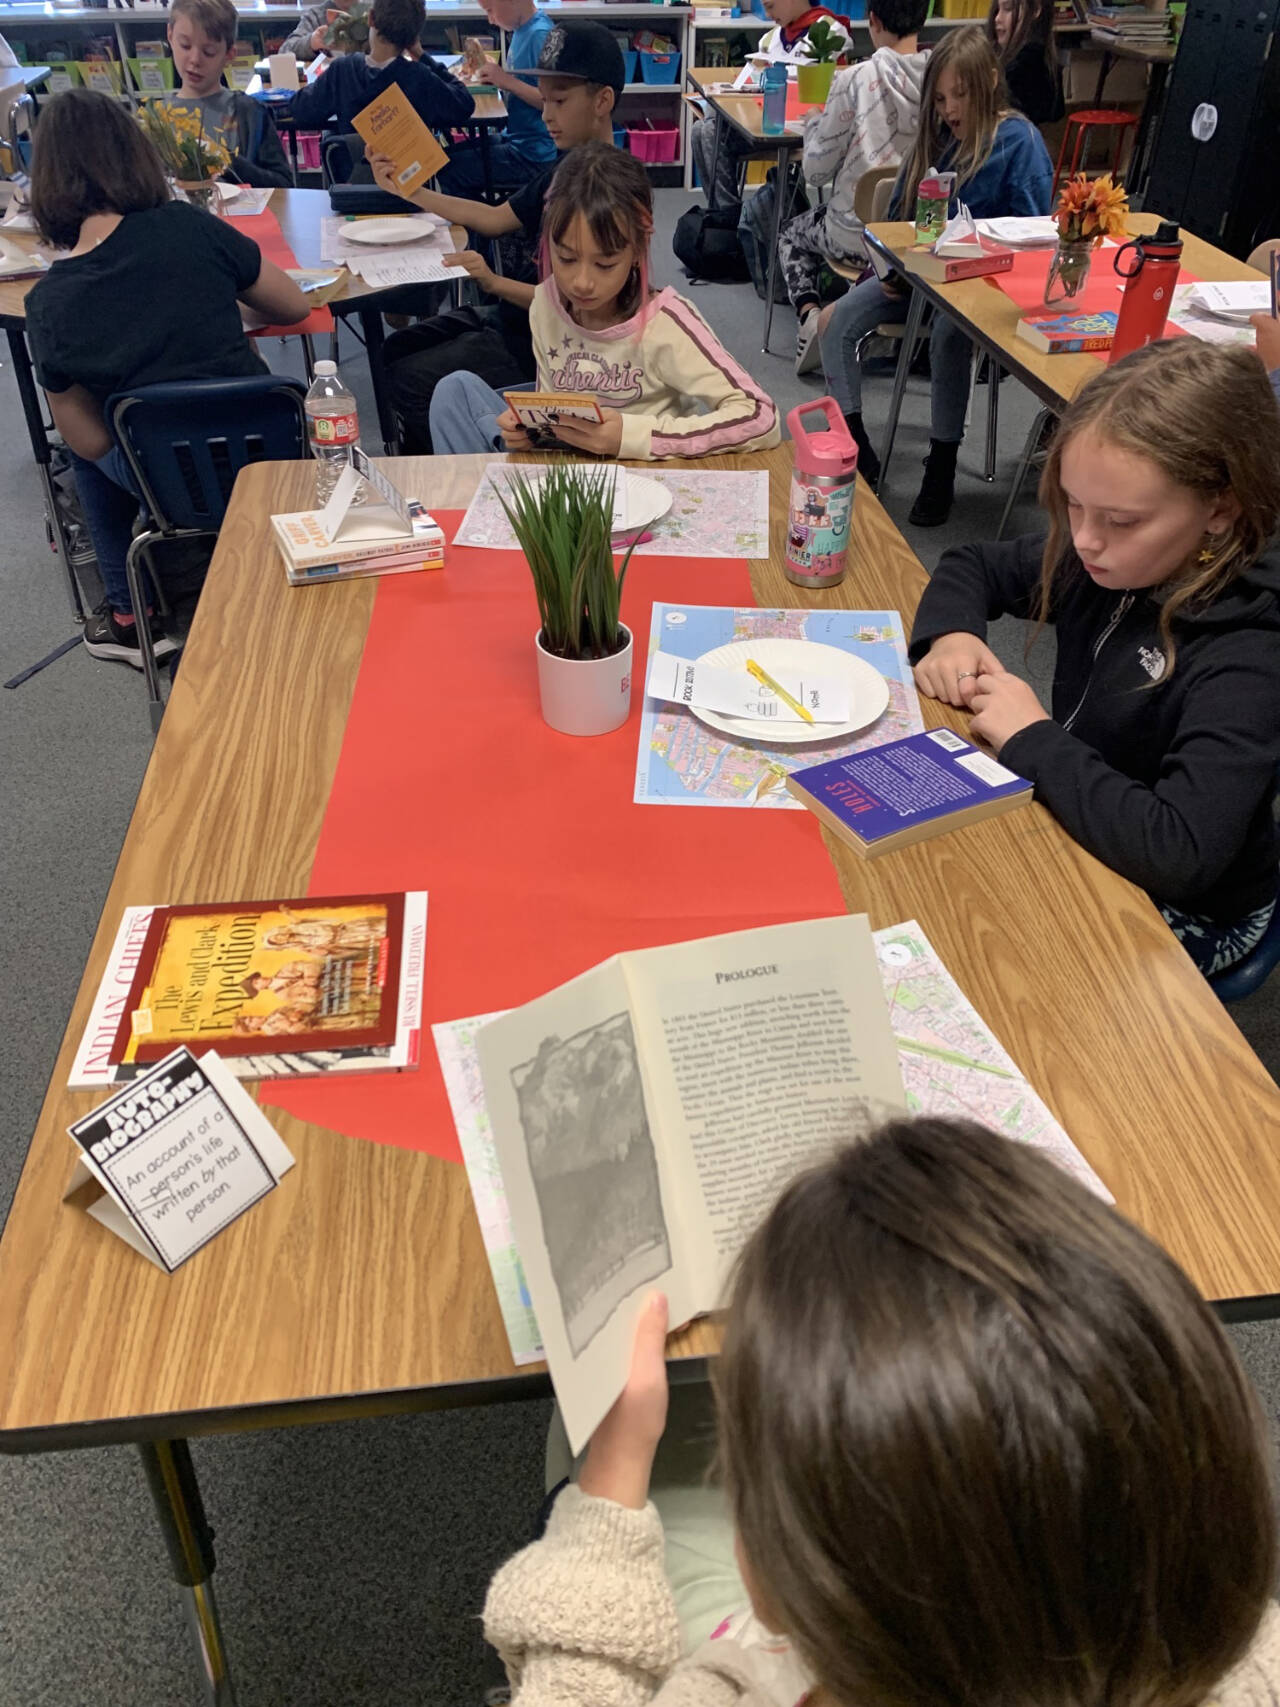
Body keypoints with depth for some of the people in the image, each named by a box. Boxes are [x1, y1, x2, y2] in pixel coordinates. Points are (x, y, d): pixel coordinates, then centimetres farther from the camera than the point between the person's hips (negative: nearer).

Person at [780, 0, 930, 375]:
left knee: (791, 233, 27)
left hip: (860, 234, -4)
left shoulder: (855, 79, -18)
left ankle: (809, 314, 1)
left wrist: (813, 123, 9)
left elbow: (817, 171, -11)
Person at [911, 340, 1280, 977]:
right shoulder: (1105, 560, -9)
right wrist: (951, 634, -13)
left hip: (1181, 917, -6)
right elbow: (973, 566, 10)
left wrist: (1034, 738, -32)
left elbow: (1178, 853, -42)